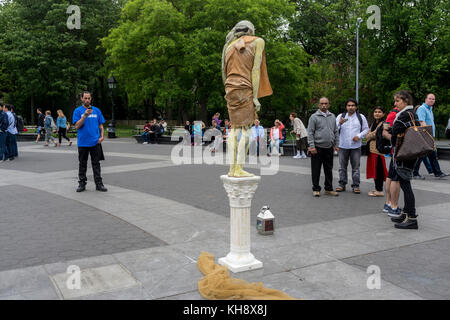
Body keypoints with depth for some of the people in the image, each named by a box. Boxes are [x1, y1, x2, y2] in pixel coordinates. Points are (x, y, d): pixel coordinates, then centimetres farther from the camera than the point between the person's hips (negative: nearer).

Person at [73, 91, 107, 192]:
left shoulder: (97, 110, 7)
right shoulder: (78, 111, 0)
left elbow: (101, 125, 11)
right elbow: (77, 126, -10)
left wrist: (102, 136, -4)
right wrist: (85, 115, -21)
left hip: (95, 142, 1)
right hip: (83, 143, -1)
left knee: (96, 164, 4)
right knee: (82, 164, 8)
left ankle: (99, 184, 8)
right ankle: (82, 183, 18)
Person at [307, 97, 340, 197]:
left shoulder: (332, 116, 13)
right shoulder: (314, 117, -3)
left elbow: (336, 132, 16)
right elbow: (310, 133, -7)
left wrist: (336, 144, 9)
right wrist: (311, 146, -14)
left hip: (329, 148, 5)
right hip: (317, 148, -5)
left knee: (329, 170, 10)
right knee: (316, 170, 1)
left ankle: (329, 189, 20)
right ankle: (316, 189, 12)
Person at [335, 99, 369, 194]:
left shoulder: (361, 117, 8)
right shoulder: (340, 116, 8)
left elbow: (366, 129, 10)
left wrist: (359, 136, -7)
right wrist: (339, 124, -17)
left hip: (356, 146, 0)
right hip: (343, 146, 1)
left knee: (356, 167, 2)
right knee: (342, 166, 6)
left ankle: (356, 185, 9)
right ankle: (342, 184, 15)